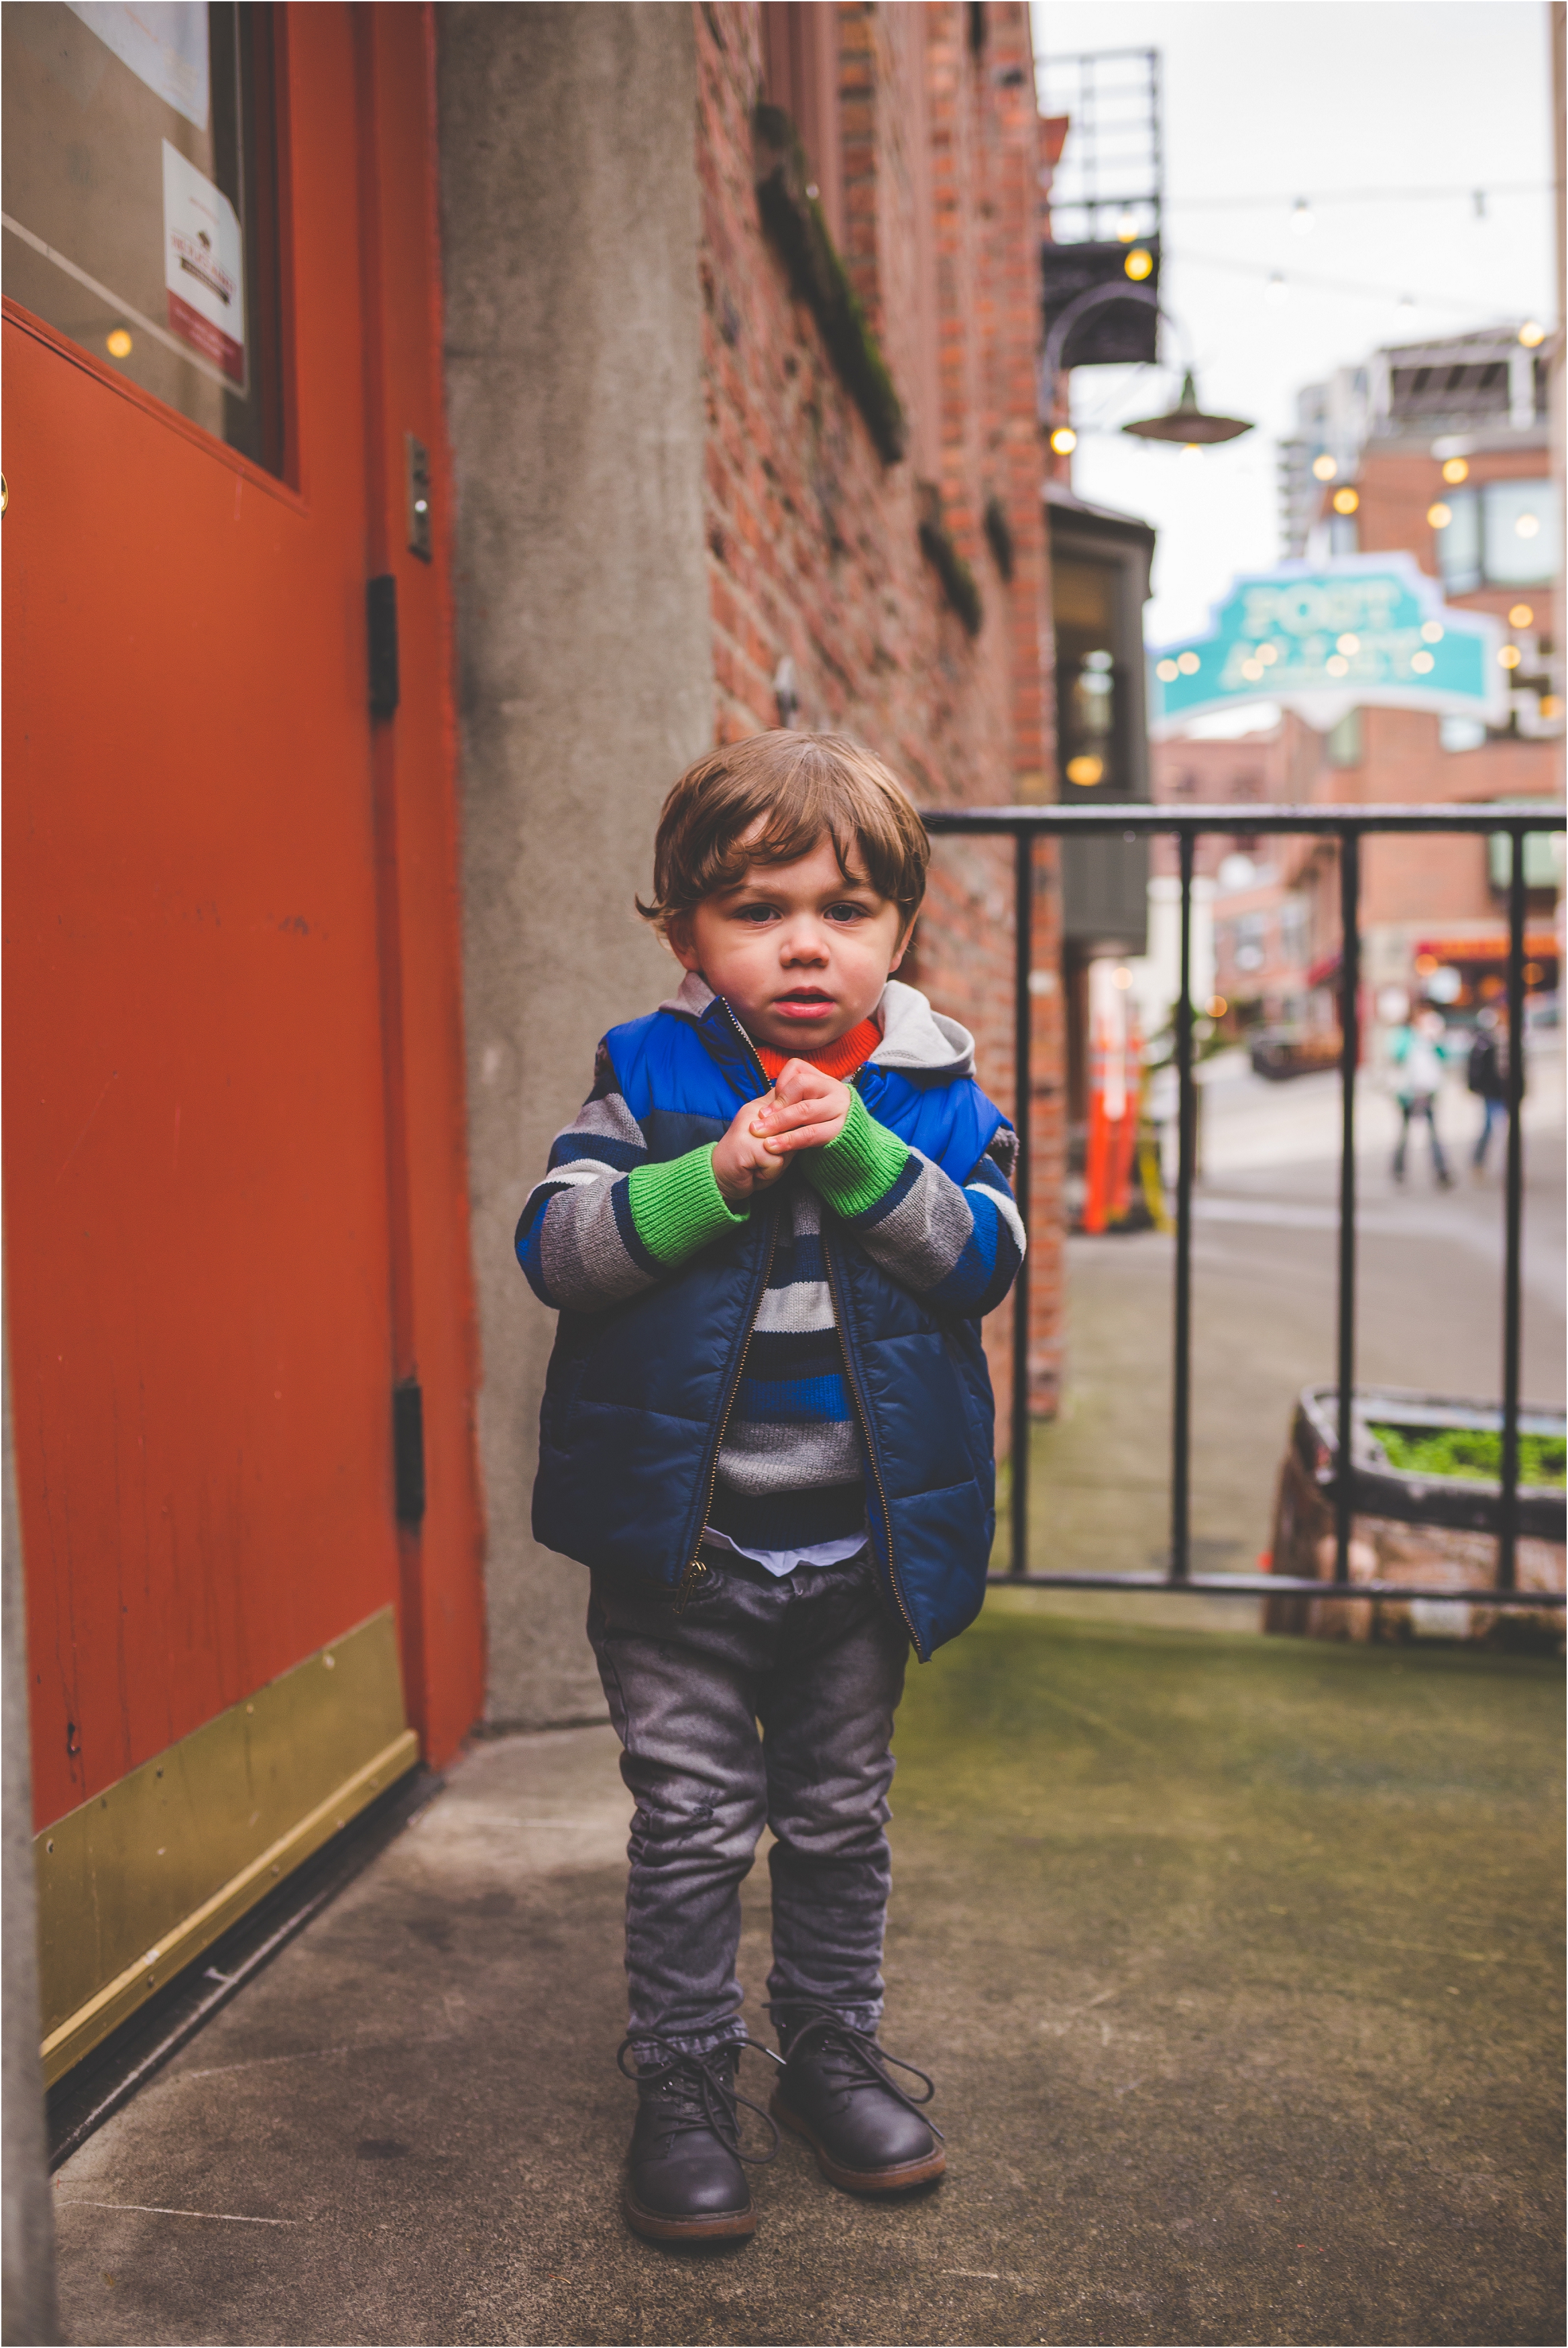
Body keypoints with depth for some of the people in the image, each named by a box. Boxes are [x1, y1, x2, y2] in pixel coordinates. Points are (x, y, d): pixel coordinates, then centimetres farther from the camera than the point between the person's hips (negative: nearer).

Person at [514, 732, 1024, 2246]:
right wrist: (715, 1179, -26)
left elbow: (986, 1257, -11)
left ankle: (831, 2050, 39)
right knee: (691, 1824, 8)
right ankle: (681, 2089, 27)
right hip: (680, 1541, -2)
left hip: (864, 1541, 2)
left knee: (840, 1816, 19)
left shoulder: (935, 1087, -1)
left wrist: (862, 1157, -24)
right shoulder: (649, 1076, -6)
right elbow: (556, 1245, -13)